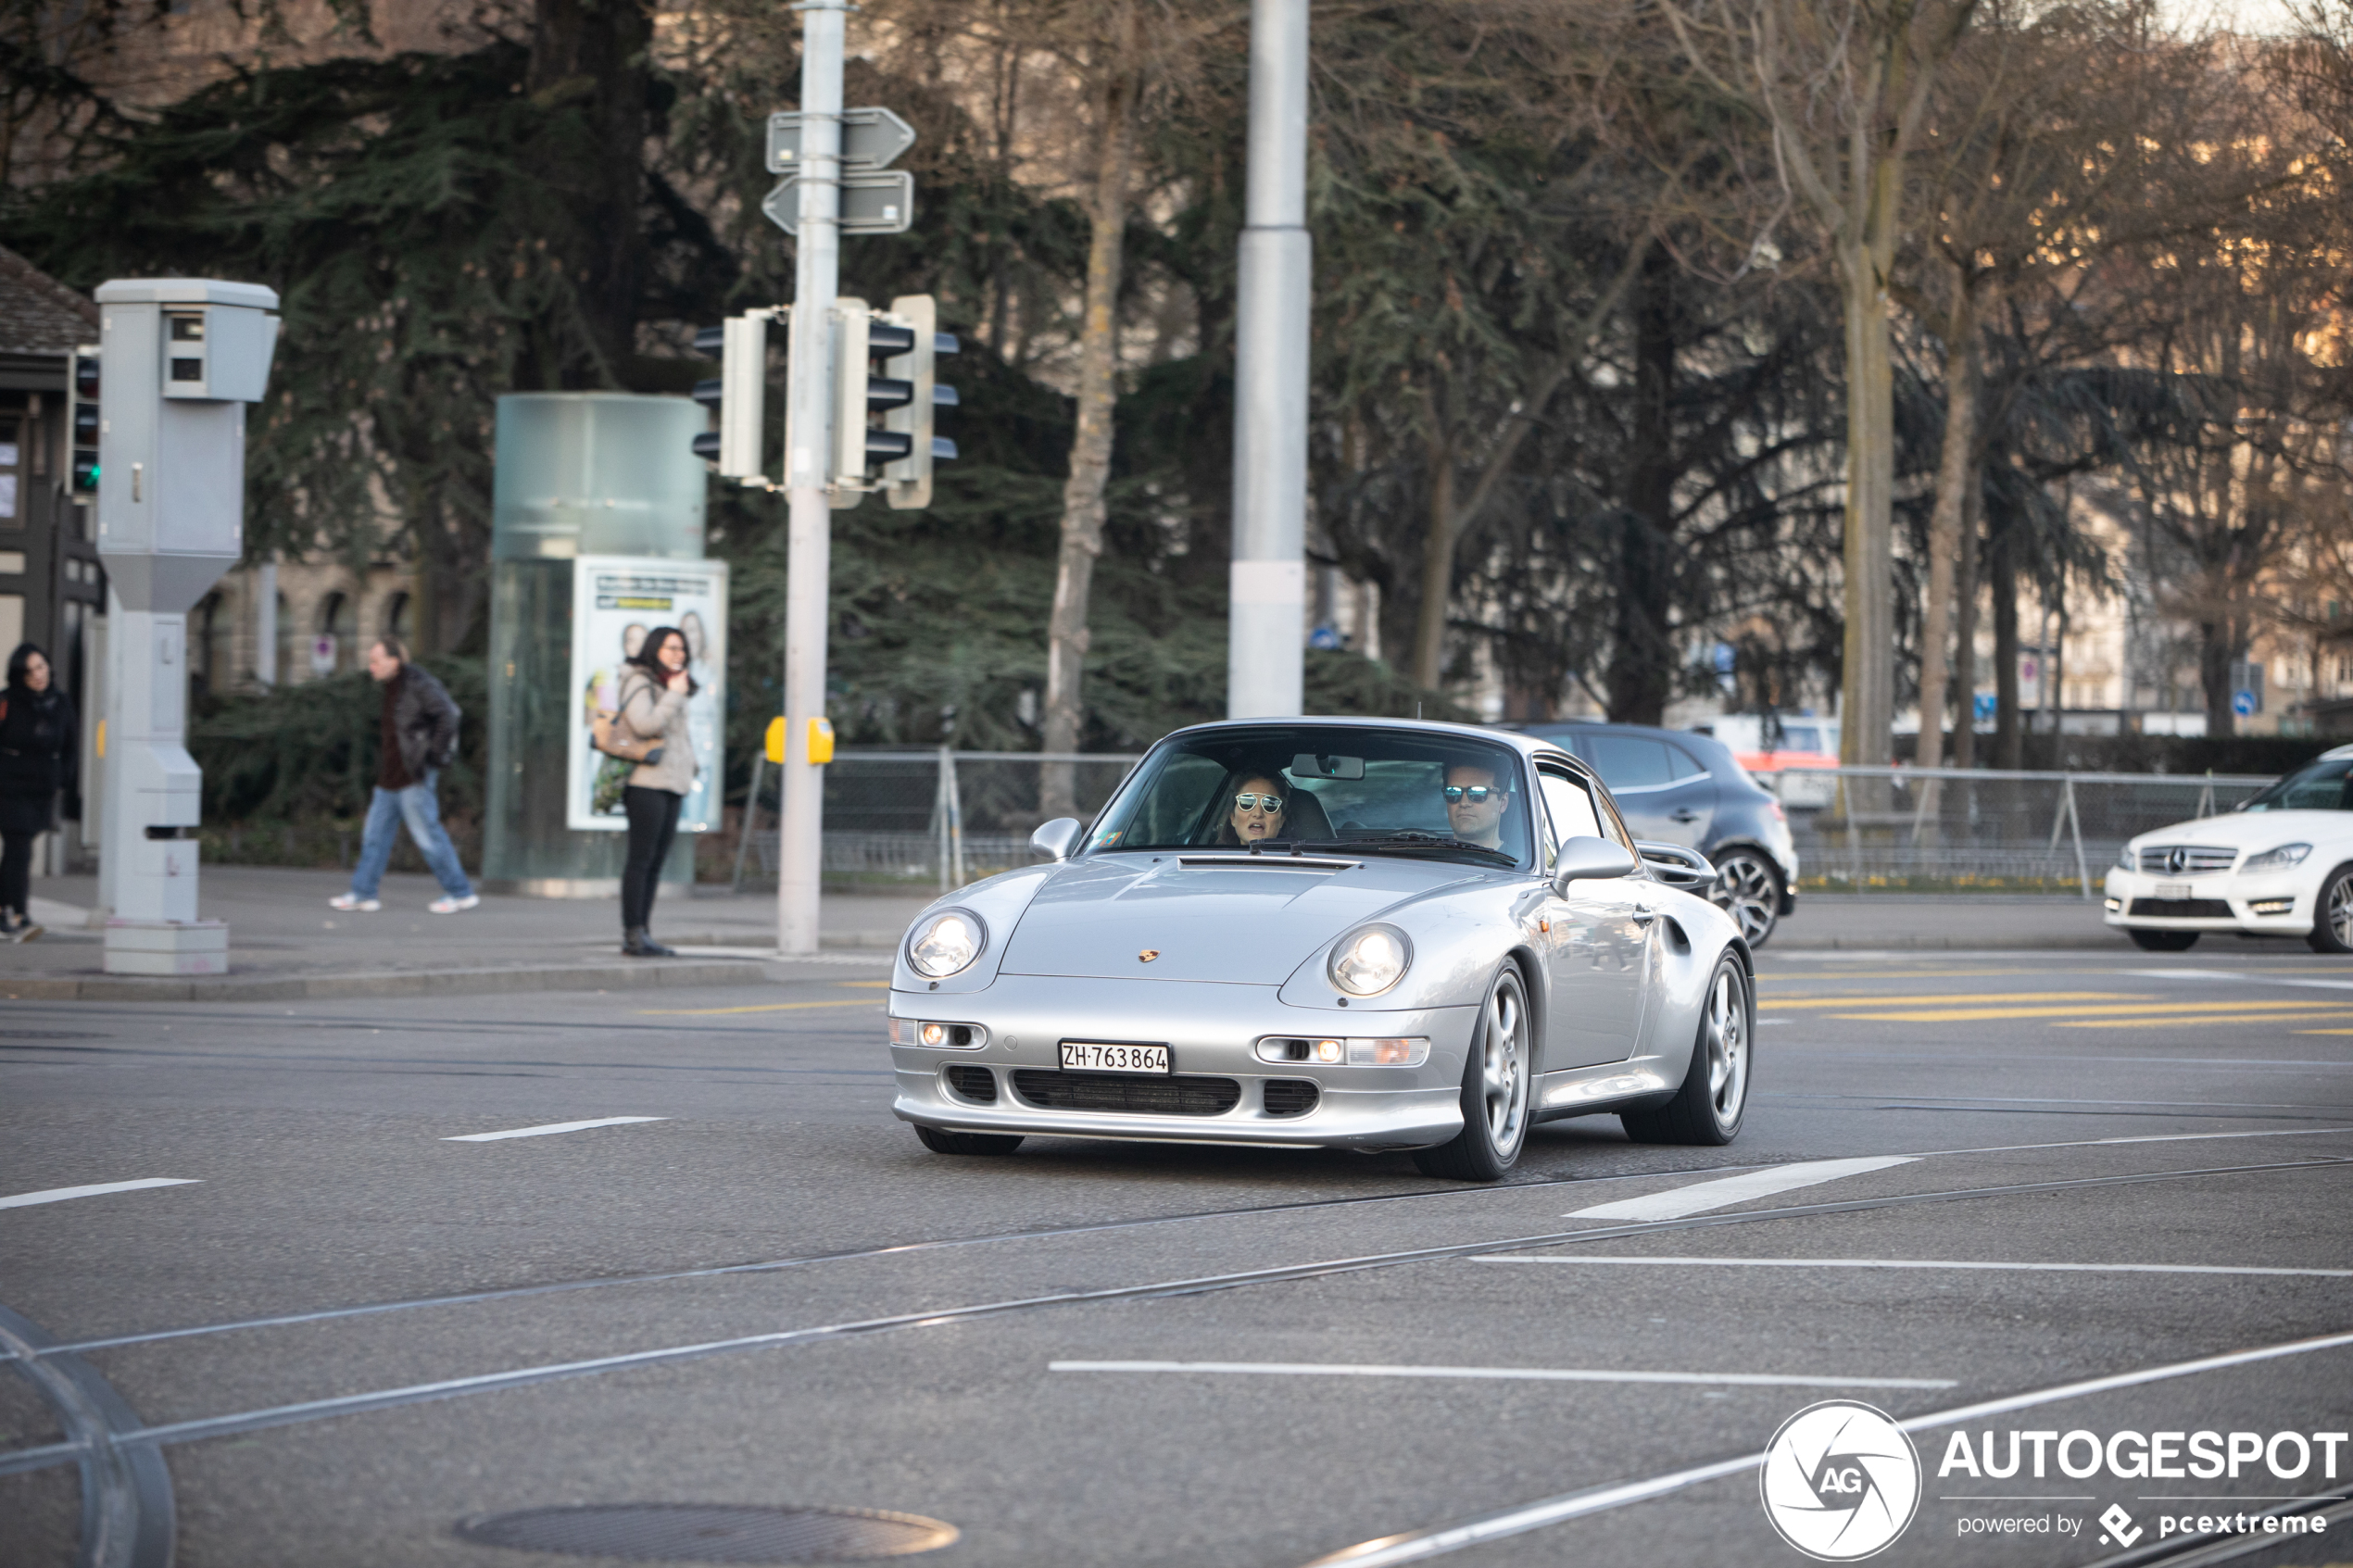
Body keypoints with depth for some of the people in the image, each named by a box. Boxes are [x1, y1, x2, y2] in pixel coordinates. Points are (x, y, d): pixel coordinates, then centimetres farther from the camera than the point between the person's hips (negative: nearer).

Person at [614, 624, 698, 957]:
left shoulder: (671, 685, 23)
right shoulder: (639, 682, -5)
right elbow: (644, 724, -20)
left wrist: (688, 761, 19)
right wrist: (674, 695, -14)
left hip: (672, 782, 9)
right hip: (646, 782, -9)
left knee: (657, 861, 7)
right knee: (641, 858, -9)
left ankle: (641, 934, 9)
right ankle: (633, 935, -10)